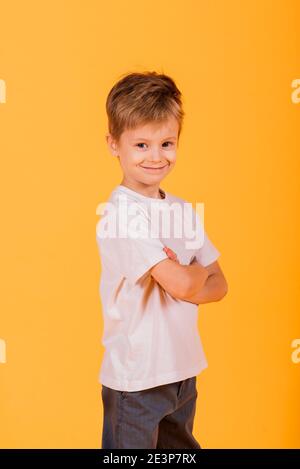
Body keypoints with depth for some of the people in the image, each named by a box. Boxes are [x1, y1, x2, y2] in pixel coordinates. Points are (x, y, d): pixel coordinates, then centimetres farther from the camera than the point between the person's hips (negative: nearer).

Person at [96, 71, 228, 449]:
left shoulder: (183, 210, 4)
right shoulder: (120, 213, -19)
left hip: (184, 370, 7)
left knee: (182, 447, 22)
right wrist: (197, 271, -4)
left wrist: (185, 280, -16)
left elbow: (218, 284, 5)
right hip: (135, 379, -7)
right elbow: (181, 284, -26)